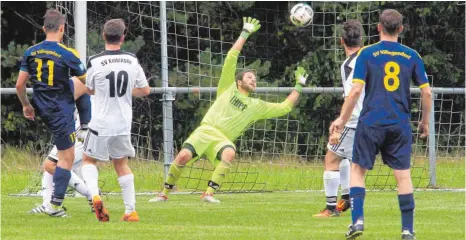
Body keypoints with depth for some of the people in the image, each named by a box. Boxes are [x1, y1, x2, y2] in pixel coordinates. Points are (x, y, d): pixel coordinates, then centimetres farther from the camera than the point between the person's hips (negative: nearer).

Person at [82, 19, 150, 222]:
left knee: (88, 160, 14)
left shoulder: (94, 62, -12)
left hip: (101, 123, -3)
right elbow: (145, 90, 8)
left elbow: (90, 90, 4)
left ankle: (95, 195, -12)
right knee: (121, 164, 17)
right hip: (123, 124, 3)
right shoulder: (132, 61, -2)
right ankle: (131, 211, 12)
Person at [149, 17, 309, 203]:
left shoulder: (257, 106, 21)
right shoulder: (228, 88, 17)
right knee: (183, 156, -25)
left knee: (229, 153, -36)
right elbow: (231, 58, 13)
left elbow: (284, 107, 22)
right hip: (206, 131, -1)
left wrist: (298, 86, 20)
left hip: (223, 139, 1)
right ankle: (164, 193, -5)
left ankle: (209, 193, -35)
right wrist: (245, 34, 13)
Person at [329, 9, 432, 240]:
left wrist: (342, 119, 2)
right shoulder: (412, 56, 4)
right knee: (403, 175, 6)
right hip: (400, 125, 2)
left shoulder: (366, 54, -3)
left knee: (358, 169, 10)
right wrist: (425, 121, 18)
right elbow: (426, 92, 4)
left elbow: (356, 90, -8)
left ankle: (358, 220, -3)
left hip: (371, 123, -2)